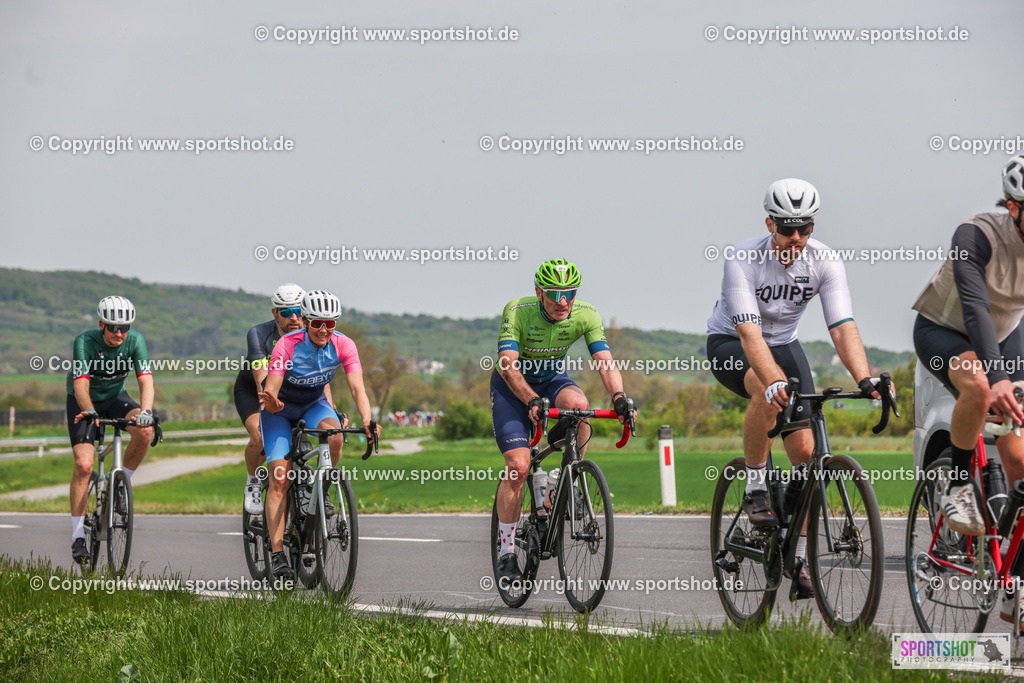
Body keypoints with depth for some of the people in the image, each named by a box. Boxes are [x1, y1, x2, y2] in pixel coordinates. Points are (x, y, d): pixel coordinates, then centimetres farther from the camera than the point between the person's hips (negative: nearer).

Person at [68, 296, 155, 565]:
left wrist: (146, 411, -47)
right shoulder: (85, 342, -27)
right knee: (83, 465, -19)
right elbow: (81, 385, -36)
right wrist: (89, 412, -56)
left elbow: (146, 381, -28)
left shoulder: (135, 341, -20)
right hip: (84, 402, -3)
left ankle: (120, 484, -5)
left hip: (115, 397, 3)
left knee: (144, 431, -29)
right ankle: (78, 537, -13)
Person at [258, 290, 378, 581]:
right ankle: (277, 554, -15)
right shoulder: (287, 345, -29)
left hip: (314, 404, 2)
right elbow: (270, 391, -33)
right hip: (281, 408, -2)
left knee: (333, 435, -32)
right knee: (279, 478, -15)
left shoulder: (343, 345, -22)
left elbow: (357, 387, -30)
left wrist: (367, 420, -48)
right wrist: (270, 402, -58)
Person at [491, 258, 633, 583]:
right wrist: (532, 402, -55)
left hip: (552, 378, 2)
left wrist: (619, 397, -49)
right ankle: (506, 552, -4)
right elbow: (508, 365, -39)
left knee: (578, 404, -34)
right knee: (518, 466, -17)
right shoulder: (517, 312, -30)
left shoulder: (586, 315, -21)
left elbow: (605, 361, -29)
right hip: (513, 385, -2)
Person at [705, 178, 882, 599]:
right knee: (768, 389, -39)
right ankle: (755, 489, -21)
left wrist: (865, 380, -44)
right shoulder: (744, 259, -29)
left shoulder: (824, 262, -19)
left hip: (783, 343, 4)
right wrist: (774, 380, -55)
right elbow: (749, 333, -38)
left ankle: (801, 559, 0)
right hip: (729, 344, -4)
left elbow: (843, 328, -27)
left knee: (805, 450, -9)